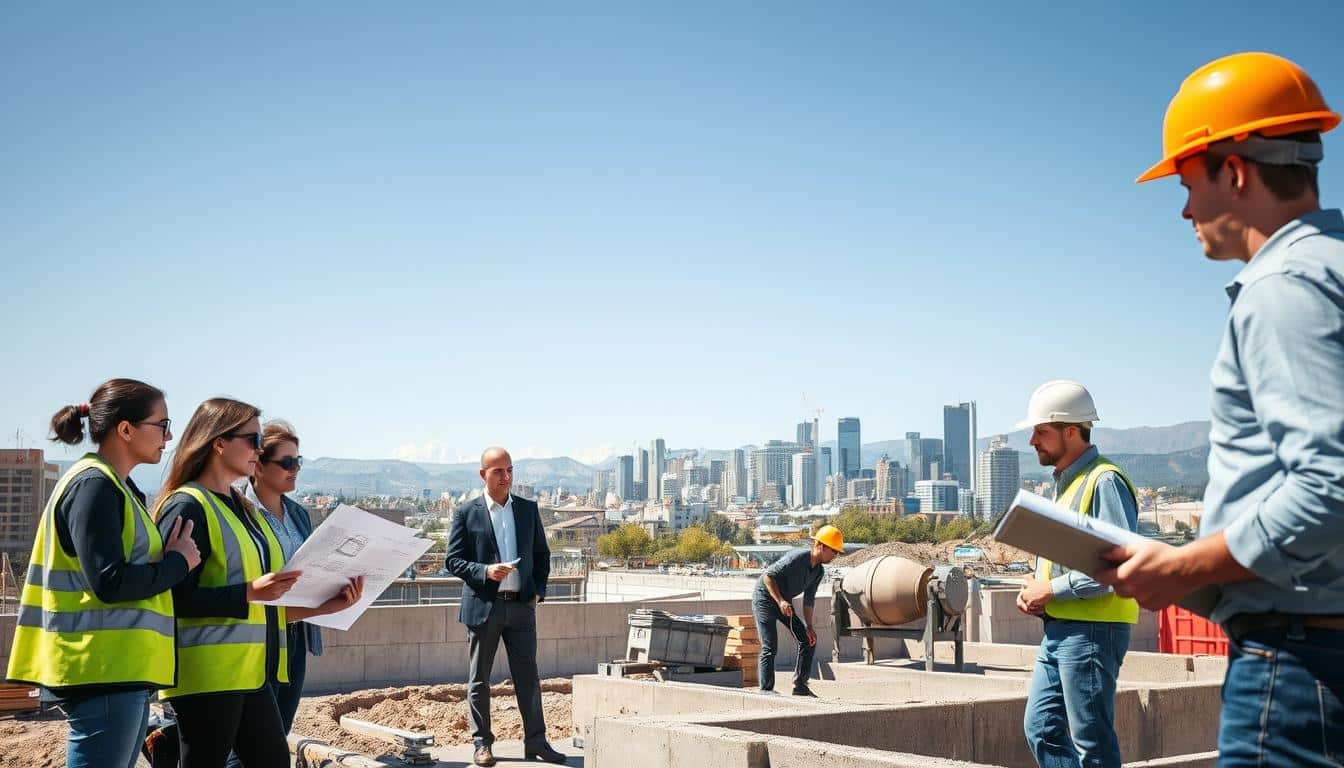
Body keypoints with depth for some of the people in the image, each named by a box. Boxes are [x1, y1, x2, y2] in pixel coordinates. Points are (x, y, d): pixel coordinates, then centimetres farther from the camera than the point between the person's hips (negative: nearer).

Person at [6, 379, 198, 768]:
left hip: (122, 667, 10)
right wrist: (178, 562, -9)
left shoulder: (118, 487, 17)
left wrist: (168, 557, 0)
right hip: (104, 670, -10)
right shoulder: (95, 485, -13)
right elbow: (109, 583, -21)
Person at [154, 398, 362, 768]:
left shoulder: (244, 509, 18)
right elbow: (175, 596, -19)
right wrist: (250, 592, -25)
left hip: (252, 672, 8)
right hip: (208, 674, -8)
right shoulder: (187, 506, -9)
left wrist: (328, 604, 8)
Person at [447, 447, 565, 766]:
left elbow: (542, 554, 16)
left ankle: (535, 741, 10)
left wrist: (539, 590, 4)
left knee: (528, 677, 4)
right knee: (479, 679, 6)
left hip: (521, 606, 3)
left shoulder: (528, 509, 9)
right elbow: (453, 560, -3)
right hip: (483, 606, -2)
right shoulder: (466, 513, -1)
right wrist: (485, 571, -18)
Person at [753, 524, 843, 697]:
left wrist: (809, 627, 2)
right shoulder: (797, 558, -26)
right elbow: (768, 576, -26)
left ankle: (800, 686, 14)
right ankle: (766, 691, -7)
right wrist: (780, 601, -33)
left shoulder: (819, 571, -1)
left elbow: (808, 599, 7)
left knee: (808, 641, 6)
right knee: (770, 648, -12)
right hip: (765, 598, -8)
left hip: (784, 602, 8)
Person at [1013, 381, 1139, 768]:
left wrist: (1054, 590, -16)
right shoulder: (1064, 482, 16)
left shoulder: (1104, 481, -14)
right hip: (1059, 629, 10)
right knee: (1041, 729, 12)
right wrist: (1035, 591, 8)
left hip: (1092, 631, -10)